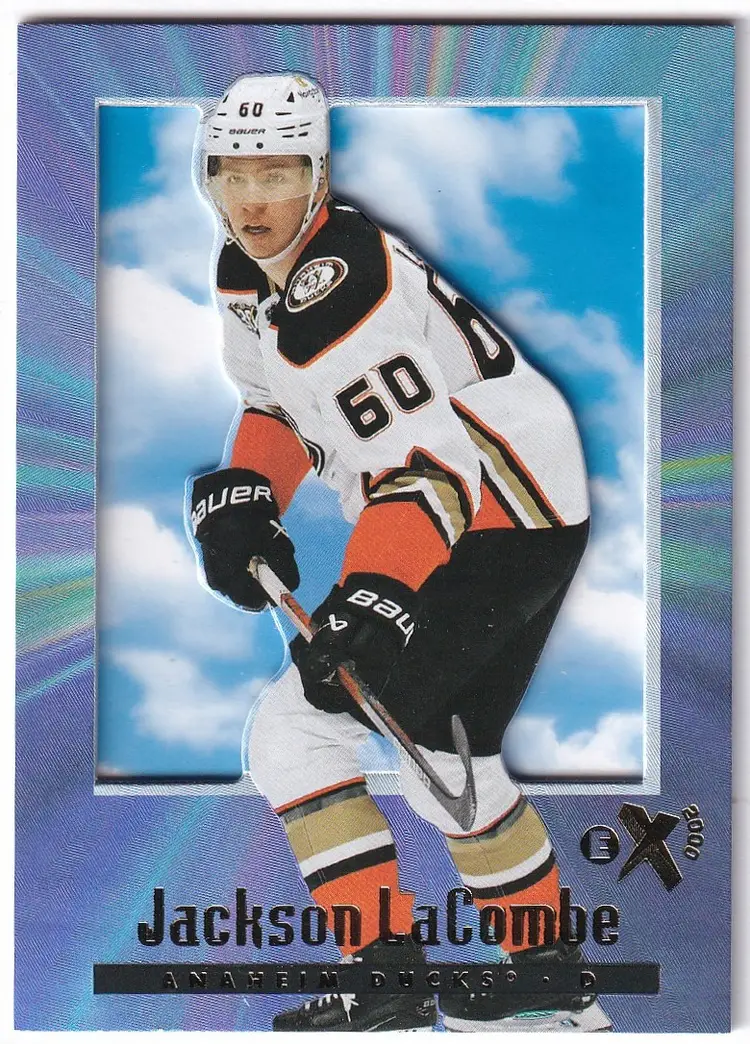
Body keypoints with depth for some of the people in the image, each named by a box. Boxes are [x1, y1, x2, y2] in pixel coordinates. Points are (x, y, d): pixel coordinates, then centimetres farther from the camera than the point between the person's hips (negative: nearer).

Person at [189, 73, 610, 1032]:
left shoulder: (340, 295, -24)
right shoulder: (246, 276, 7)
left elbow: (428, 468, -28)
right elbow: (275, 402, 20)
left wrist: (371, 596, -38)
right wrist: (240, 498, 4)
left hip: (502, 527, -10)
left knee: (296, 733, -11)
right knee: (444, 751, 21)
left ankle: (386, 984, 0)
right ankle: (552, 982, 35)